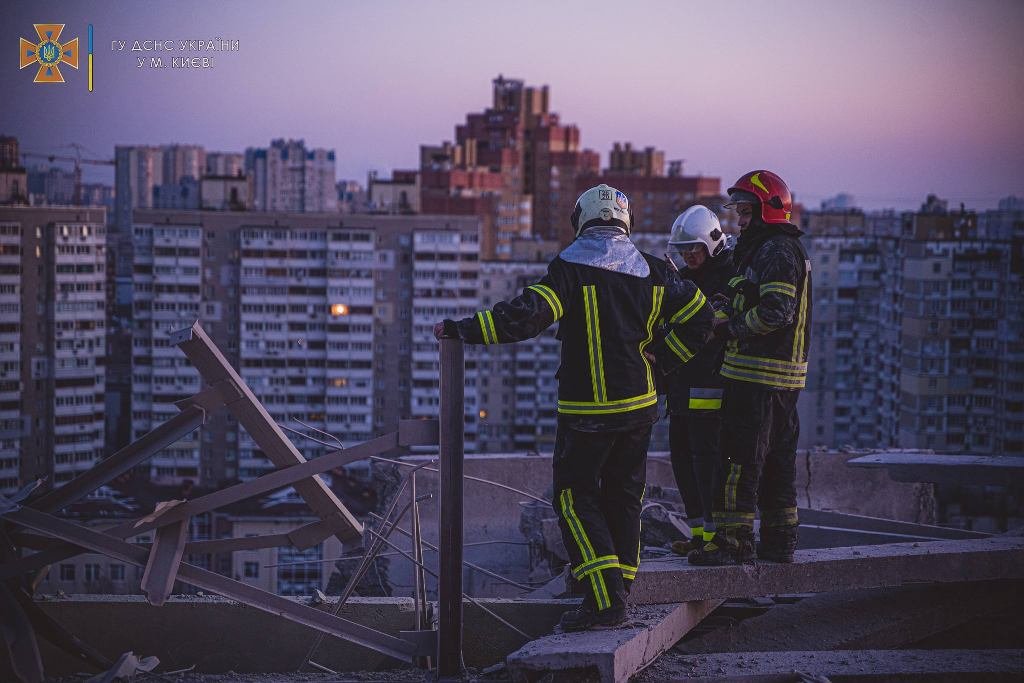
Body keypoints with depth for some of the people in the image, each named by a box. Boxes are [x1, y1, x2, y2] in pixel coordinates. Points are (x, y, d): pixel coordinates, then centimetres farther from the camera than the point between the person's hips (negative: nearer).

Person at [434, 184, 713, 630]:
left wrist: (461, 329, -16)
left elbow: (525, 317, -22)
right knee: (623, 496, 15)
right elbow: (698, 317, 9)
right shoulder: (650, 271, 6)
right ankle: (618, 591, 17)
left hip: (585, 411, -5)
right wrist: (659, 362, 13)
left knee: (574, 497, 0)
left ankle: (605, 601, -12)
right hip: (639, 405, 5)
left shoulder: (571, 268, -11)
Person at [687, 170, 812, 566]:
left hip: (758, 371, -11)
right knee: (776, 459, 14)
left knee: (740, 459, -8)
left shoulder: (776, 251, -13)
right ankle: (780, 541, 19)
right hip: (786, 375, 11)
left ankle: (735, 540, -7)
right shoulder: (787, 249, 21)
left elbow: (776, 310, -23)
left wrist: (729, 328, -13)